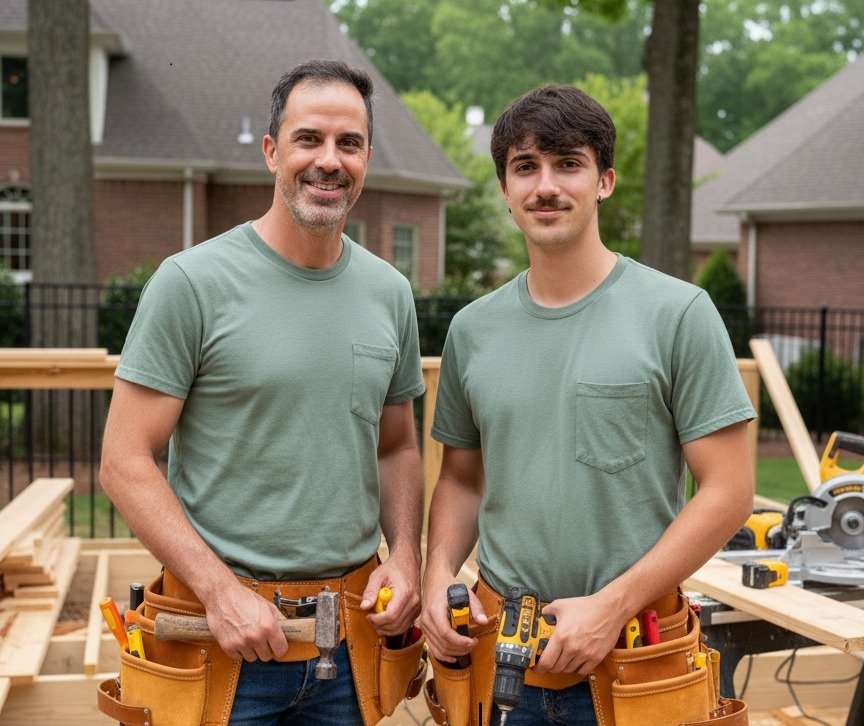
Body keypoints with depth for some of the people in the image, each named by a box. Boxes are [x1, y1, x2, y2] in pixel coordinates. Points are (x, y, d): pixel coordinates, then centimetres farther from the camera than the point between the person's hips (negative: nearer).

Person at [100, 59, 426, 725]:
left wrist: (404, 556, -2)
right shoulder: (192, 282, -10)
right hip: (226, 634, -4)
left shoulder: (391, 293, 5)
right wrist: (223, 591, -17)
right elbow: (125, 463, -10)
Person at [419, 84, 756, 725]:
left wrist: (612, 606, -16)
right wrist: (438, 575, -3)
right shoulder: (472, 328, 5)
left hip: (634, 662, -3)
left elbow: (729, 492, -9)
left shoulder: (679, 314, -8)